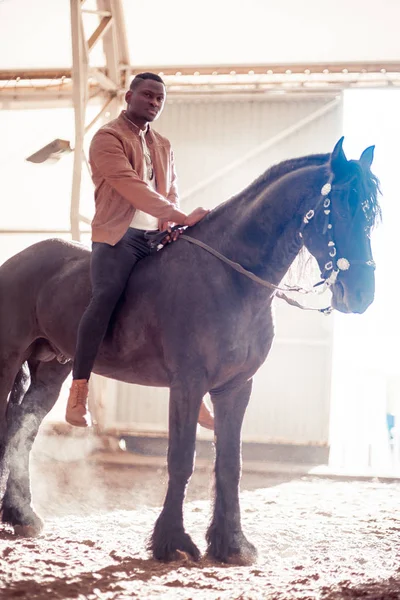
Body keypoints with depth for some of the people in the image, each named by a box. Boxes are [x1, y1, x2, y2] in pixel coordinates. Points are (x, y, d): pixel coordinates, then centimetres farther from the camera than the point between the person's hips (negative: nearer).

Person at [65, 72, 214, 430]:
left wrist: (171, 222, -8)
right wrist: (182, 217, -21)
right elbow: (130, 186, -15)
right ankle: (79, 391, -28)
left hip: (158, 235, 7)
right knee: (107, 294, -30)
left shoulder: (164, 146, 22)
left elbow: (170, 193, 17)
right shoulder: (108, 137, -1)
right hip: (119, 233, -7)